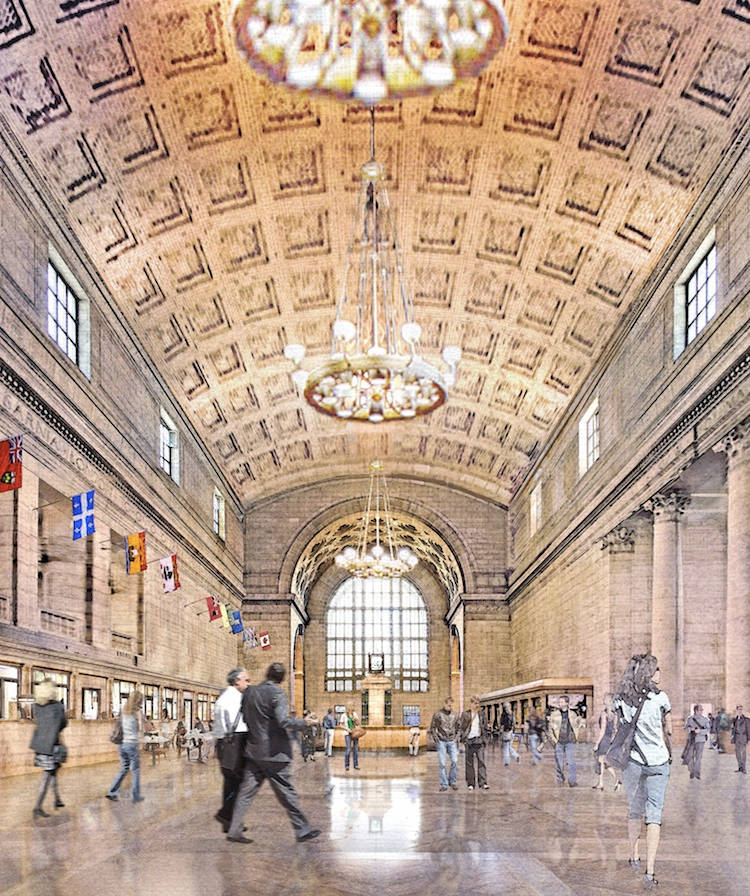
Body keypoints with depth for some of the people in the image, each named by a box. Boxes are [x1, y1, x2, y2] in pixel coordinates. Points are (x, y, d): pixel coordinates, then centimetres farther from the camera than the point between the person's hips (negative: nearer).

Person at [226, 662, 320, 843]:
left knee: (246, 791, 7)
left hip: (253, 750, 6)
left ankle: (234, 830, 5)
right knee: (286, 792, 1)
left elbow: (244, 718, 14)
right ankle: (303, 830, 10)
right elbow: (283, 721, -22)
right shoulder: (277, 693, -13)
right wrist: (304, 723, -11)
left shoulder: (249, 692, 7)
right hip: (274, 752, -6)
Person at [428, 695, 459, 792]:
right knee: (442, 763, -3)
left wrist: (457, 740, 12)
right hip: (441, 741, -3)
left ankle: (452, 781, 8)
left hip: (451, 741, 3)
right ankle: (444, 784, 3)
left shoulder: (454, 715, 9)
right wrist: (436, 739, -7)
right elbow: (432, 728, 3)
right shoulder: (438, 714, -2)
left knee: (455, 761, -7)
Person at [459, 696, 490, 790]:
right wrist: (462, 738, -4)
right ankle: (470, 783, 10)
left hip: (479, 741, 1)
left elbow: (486, 726, 13)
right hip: (469, 741, -1)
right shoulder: (465, 714, 3)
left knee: (481, 761, -6)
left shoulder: (481, 714, 8)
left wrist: (485, 738, 5)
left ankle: (483, 783, -9)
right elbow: (460, 726, 4)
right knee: (469, 763, 4)